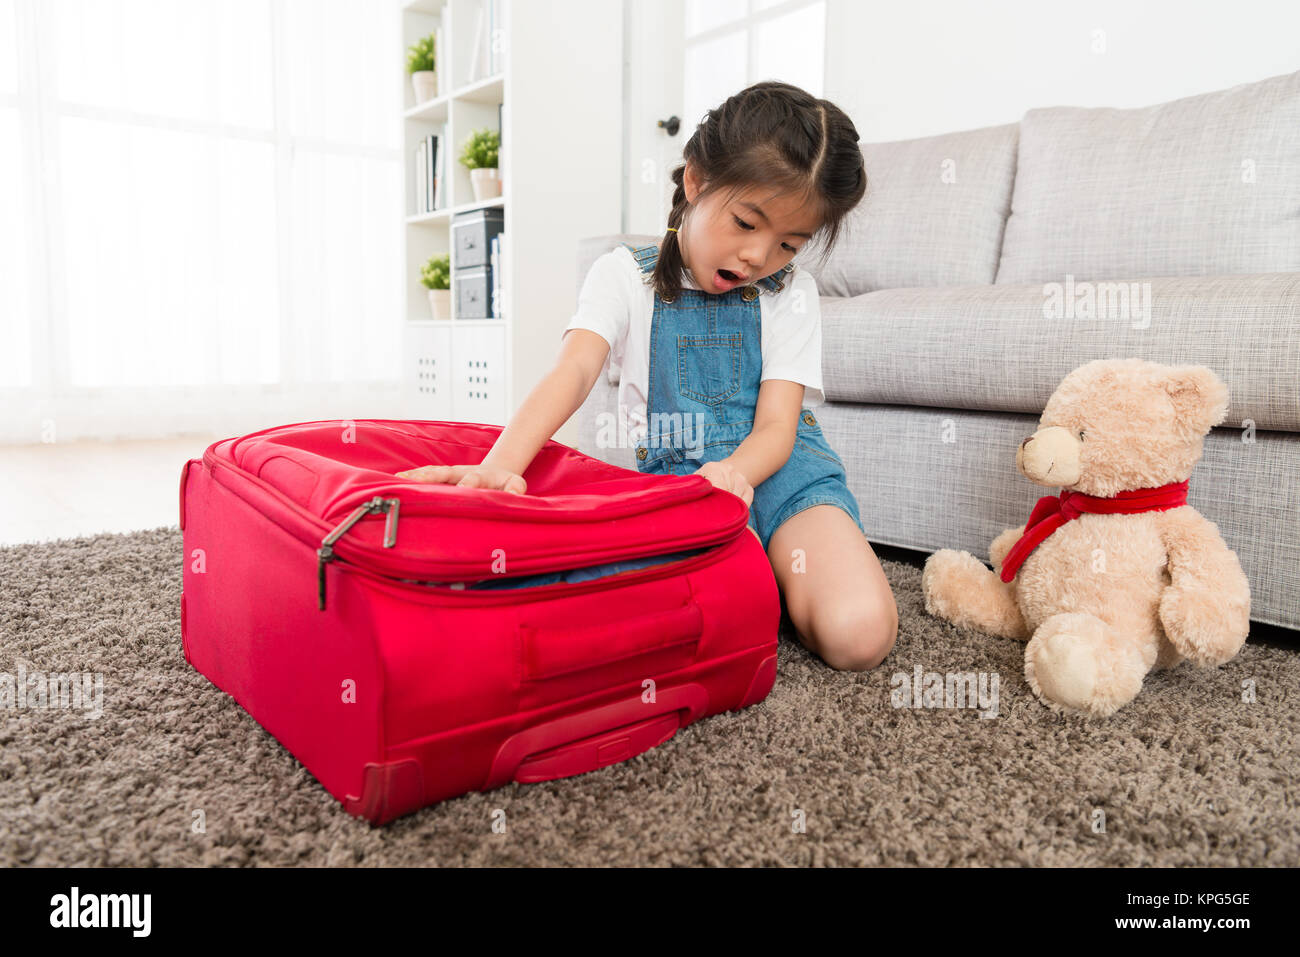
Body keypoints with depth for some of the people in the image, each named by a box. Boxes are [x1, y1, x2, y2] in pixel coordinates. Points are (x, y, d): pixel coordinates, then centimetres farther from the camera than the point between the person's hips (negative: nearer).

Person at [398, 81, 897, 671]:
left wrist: (733, 471, -31)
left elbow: (776, 428, -5)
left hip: (772, 468, 1)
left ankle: (773, 578, 5)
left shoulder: (789, 294, 3)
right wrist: (502, 463, -39)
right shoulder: (625, 276, -1)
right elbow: (574, 369, -19)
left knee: (857, 632, -26)